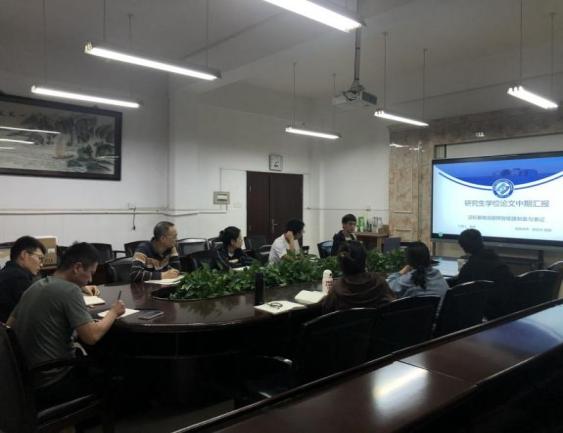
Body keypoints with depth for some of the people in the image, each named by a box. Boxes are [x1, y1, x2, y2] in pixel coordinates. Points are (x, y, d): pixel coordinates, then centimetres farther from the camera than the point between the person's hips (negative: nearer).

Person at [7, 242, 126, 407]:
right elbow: (92, 336, -24)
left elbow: (10, 325, 17)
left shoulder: (35, 287, 5)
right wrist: (113, 312, -7)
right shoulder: (69, 290, -19)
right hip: (52, 384, -8)